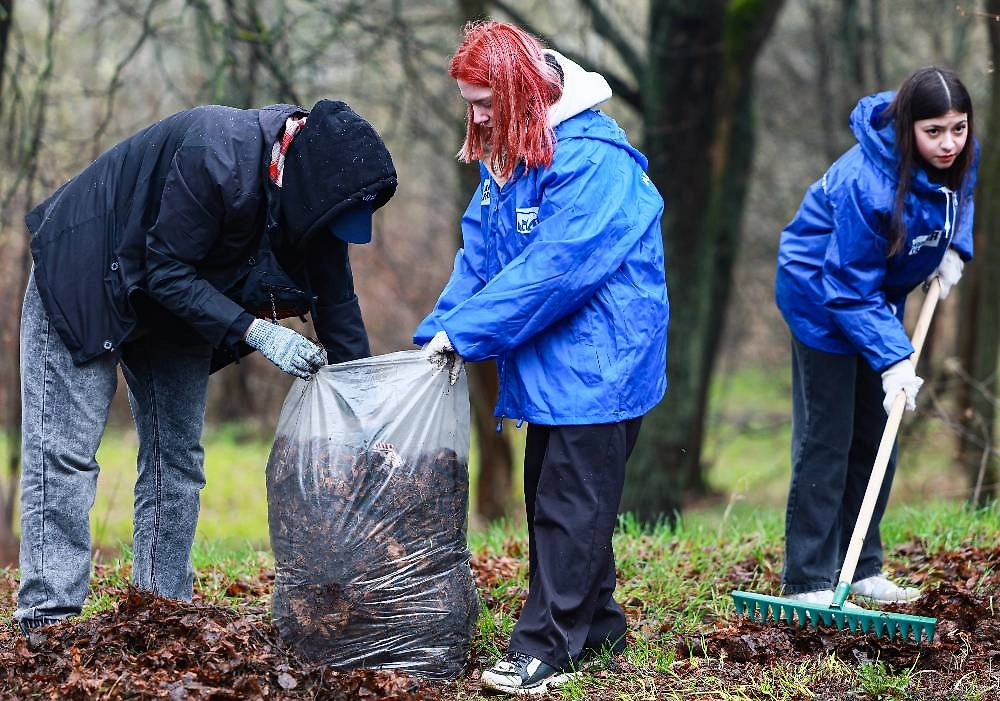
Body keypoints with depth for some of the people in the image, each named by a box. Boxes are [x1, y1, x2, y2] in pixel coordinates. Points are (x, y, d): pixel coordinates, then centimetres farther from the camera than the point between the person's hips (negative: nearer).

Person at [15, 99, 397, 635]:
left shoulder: (311, 195, -13)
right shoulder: (219, 156, -36)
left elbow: (337, 304, -3)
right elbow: (167, 271, -29)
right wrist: (256, 331, -34)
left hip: (178, 294, 8)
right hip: (85, 278, -8)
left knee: (178, 457, 6)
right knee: (65, 450, -12)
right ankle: (49, 617, -14)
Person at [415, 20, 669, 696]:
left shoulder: (590, 160, -22)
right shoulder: (506, 157, 9)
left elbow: (552, 267, -26)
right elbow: (480, 254, 8)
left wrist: (466, 331, -22)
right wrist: (439, 331, -6)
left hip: (597, 365, -9)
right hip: (550, 364, 9)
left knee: (569, 508, -5)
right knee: (553, 498, 14)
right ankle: (597, 625, 25)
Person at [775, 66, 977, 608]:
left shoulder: (958, 158, -13)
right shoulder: (868, 184, -36)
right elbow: (849, 287, -31)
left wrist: (954, 247, -5)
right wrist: (892, 358, -35)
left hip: (878, 297, 8)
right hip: (823, 298, -8)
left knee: (877, 438, 12)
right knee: (826, 441, -7)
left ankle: (862, 570, 22)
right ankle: (807, 583, -1)